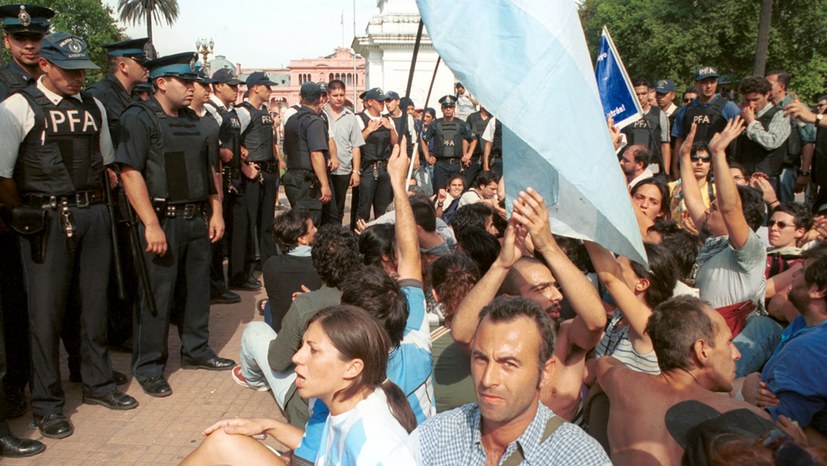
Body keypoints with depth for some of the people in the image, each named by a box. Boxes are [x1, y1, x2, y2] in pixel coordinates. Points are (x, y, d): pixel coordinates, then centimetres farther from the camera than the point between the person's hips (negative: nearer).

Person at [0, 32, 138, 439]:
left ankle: (97, 383, 30)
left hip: (94, 214, 5)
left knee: (95, 302, 13)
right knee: (46, 310, 2)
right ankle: (46, 403, 15)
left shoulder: (94, 107, 10)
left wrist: (92, 204, 12)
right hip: (47, 220, -5)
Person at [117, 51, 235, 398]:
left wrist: (216, 212, 10)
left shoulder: (191, 120, 15)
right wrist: (152, 225, -20)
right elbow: (130, 173, -16)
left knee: (198, 288, 15)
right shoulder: (139, 118, -8)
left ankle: (196, 351, 33)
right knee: (156, 296, 1)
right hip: (163, 220, -7)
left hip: (197, 219, 7)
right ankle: (148, 368, 15)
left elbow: (209, 168, 19)